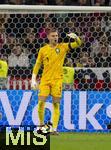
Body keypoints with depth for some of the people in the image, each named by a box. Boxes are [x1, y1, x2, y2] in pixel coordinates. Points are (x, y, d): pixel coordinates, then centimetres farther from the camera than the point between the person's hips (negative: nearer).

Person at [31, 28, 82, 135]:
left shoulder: (63, 47, 2)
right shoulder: (43, 50, 5)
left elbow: (78, 44, -6)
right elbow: (37, 65, 10)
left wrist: (75, 37, -28)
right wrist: (33, 80, 5)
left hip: (57, 80, -1)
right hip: (45, 80, 1)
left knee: (56, 104, -3)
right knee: (41, 102, -6)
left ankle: (54, 129, -3)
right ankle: (41, 124, 15)